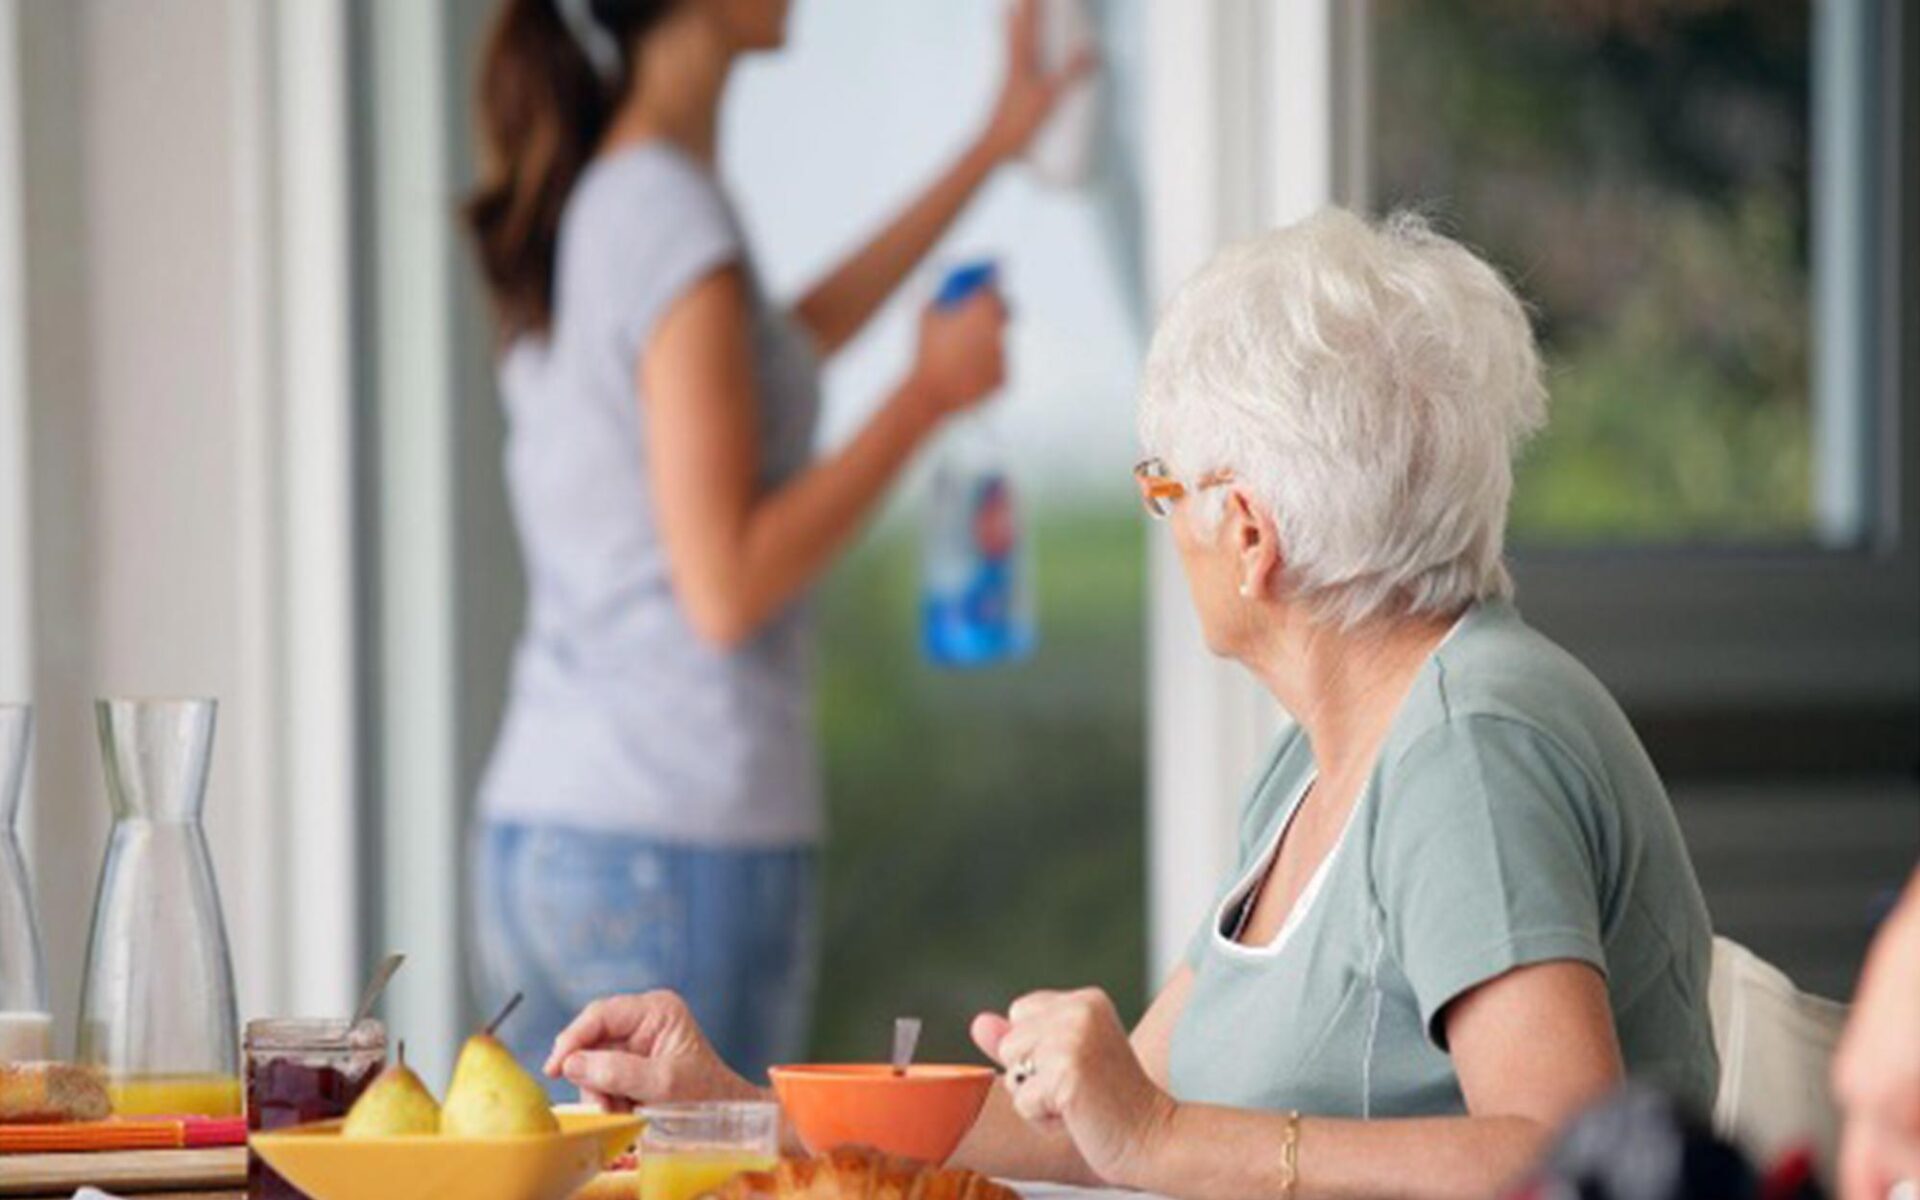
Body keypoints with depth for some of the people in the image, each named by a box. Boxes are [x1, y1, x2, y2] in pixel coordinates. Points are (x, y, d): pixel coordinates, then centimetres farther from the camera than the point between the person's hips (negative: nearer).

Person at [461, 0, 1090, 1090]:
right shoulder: (675, 220, -14)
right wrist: (929, 394, -7)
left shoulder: (574, 214, 12)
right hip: (688, 846, -9)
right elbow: (728, 587, -17)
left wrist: (992, 149, 40)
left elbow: (790, 341, 31)